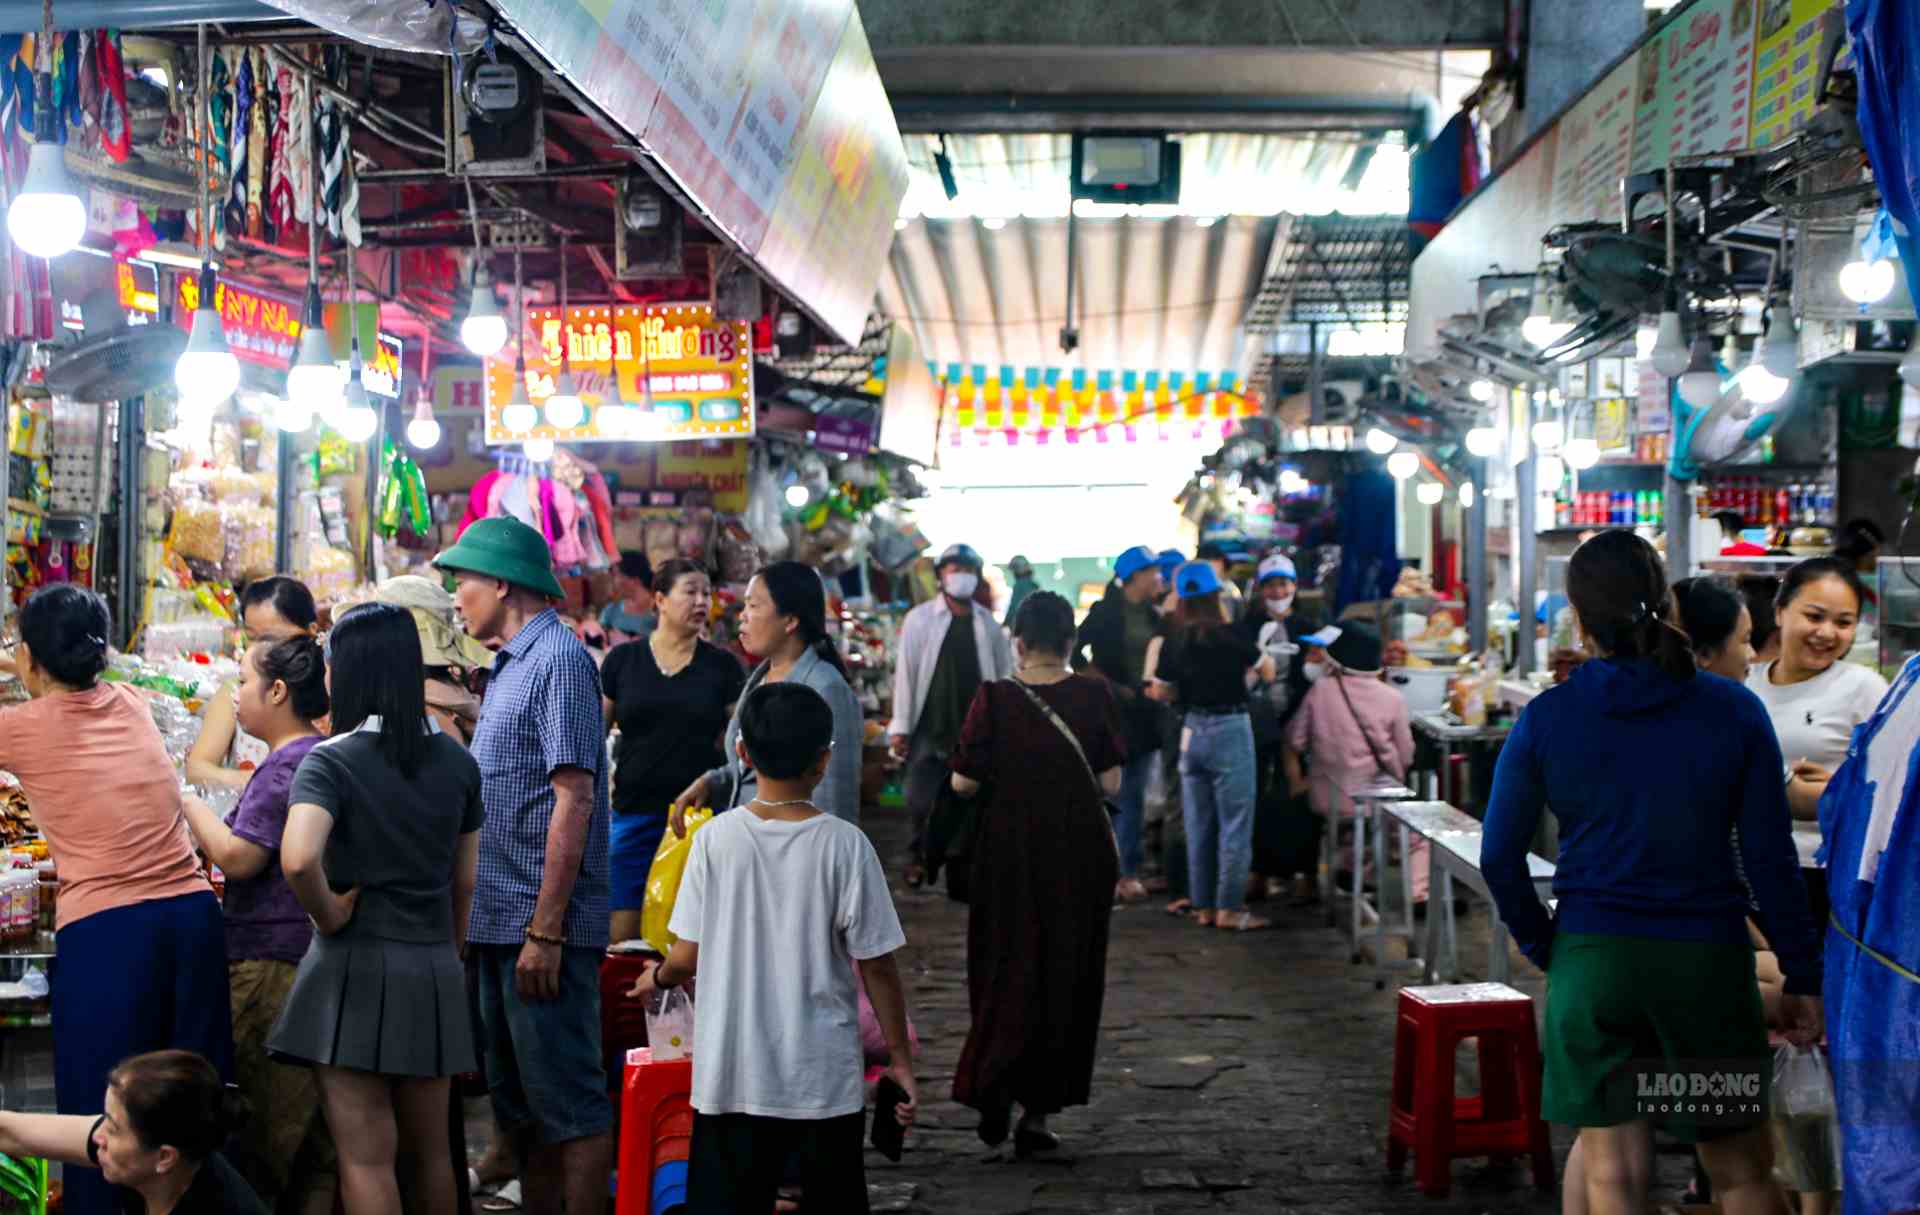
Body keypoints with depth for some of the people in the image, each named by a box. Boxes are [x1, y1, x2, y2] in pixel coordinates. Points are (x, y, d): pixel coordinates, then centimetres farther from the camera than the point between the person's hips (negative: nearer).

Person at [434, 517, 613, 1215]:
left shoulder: (559, 661, -12)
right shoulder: (510, 666, 17)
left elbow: (574, 799, -18)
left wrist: (545, 930, -22)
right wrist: (476, 923, 18)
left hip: (544, 925, -10)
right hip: (501, 922, 10)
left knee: (568, 1104, -4)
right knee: (520, 1102, 16)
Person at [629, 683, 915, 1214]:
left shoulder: (716, 838, -6)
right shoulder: (844, 844, -9)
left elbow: (688, 955, -2)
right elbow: (876, 964, -6)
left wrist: (656, 978, 21)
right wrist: (899, 1055, 5)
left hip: (731, 1075, 1)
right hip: (825, 1076, -1)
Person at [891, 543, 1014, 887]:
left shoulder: (988, 625, 6)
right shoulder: (920, 619, -1)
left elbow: (1004, 675, 10)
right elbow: (905, 672, -3)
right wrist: (900, 726, -7)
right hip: (930, 730, -2)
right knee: (922, 801, -3)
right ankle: (918, 855, 20)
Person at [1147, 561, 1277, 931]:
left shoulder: (1173, 642, -2)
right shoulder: (1230, 636, -13)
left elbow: (1161, 692, 9)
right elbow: (1267, 671, 1)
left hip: (1192, 731, 5)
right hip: (1230, 730, -5)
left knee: (1198, 824, 11)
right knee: (1234, 823, 2)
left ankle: (1203, 906, 17)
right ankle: (1230, 908, 2)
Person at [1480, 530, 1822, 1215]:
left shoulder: (1545, 720, -3)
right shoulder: (1733, 711, -3)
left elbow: (1499, 857, -1)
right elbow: (1771, 857, -4)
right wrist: (1803, 978, 3)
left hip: (1590, 960, 0)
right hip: (1708, 957, 0)